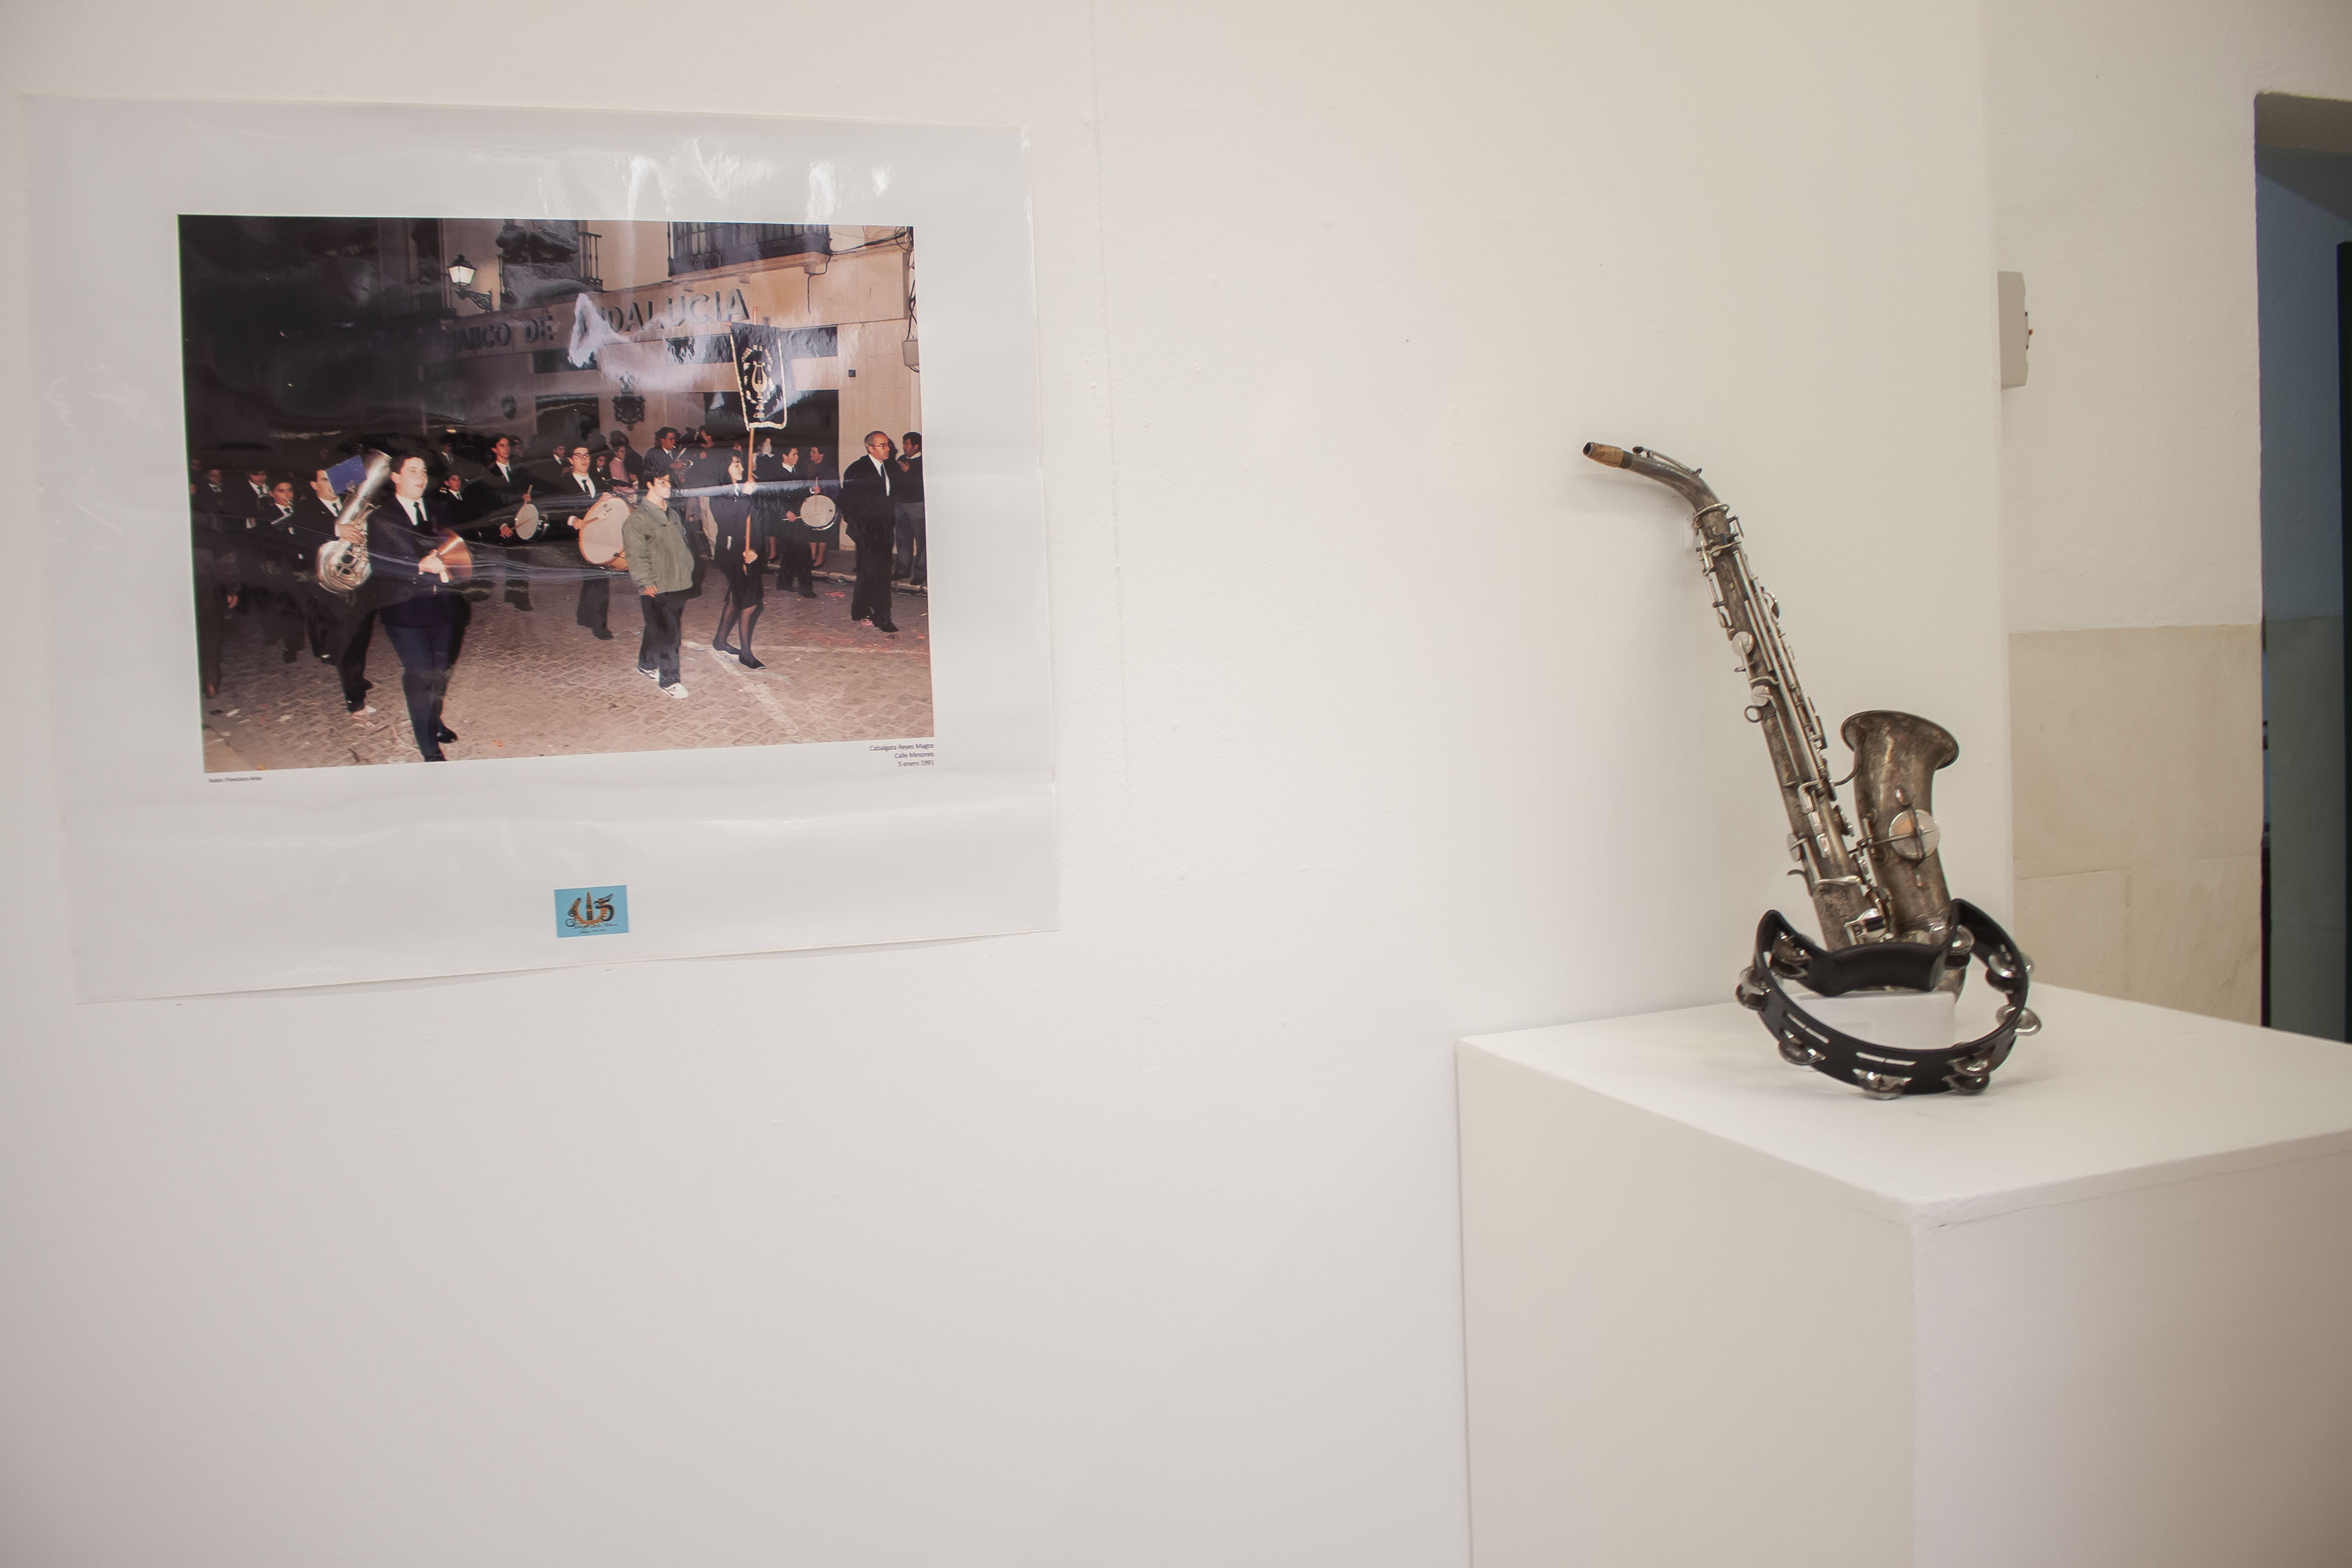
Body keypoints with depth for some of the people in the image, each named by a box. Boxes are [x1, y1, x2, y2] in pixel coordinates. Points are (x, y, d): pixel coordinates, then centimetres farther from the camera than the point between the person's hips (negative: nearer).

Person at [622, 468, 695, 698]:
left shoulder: (672, 514, 15)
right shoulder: (638, 517, -10)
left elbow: (683, 543, 24)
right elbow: (636, 553, -13)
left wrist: (688, 569, 16)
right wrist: (645, 582, -17)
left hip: (677, 584, 8)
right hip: (656, 587, -8)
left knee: (657, 629, 16)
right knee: (665, 634, -8)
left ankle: (646, 664, 33)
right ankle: (669, 679, -2)